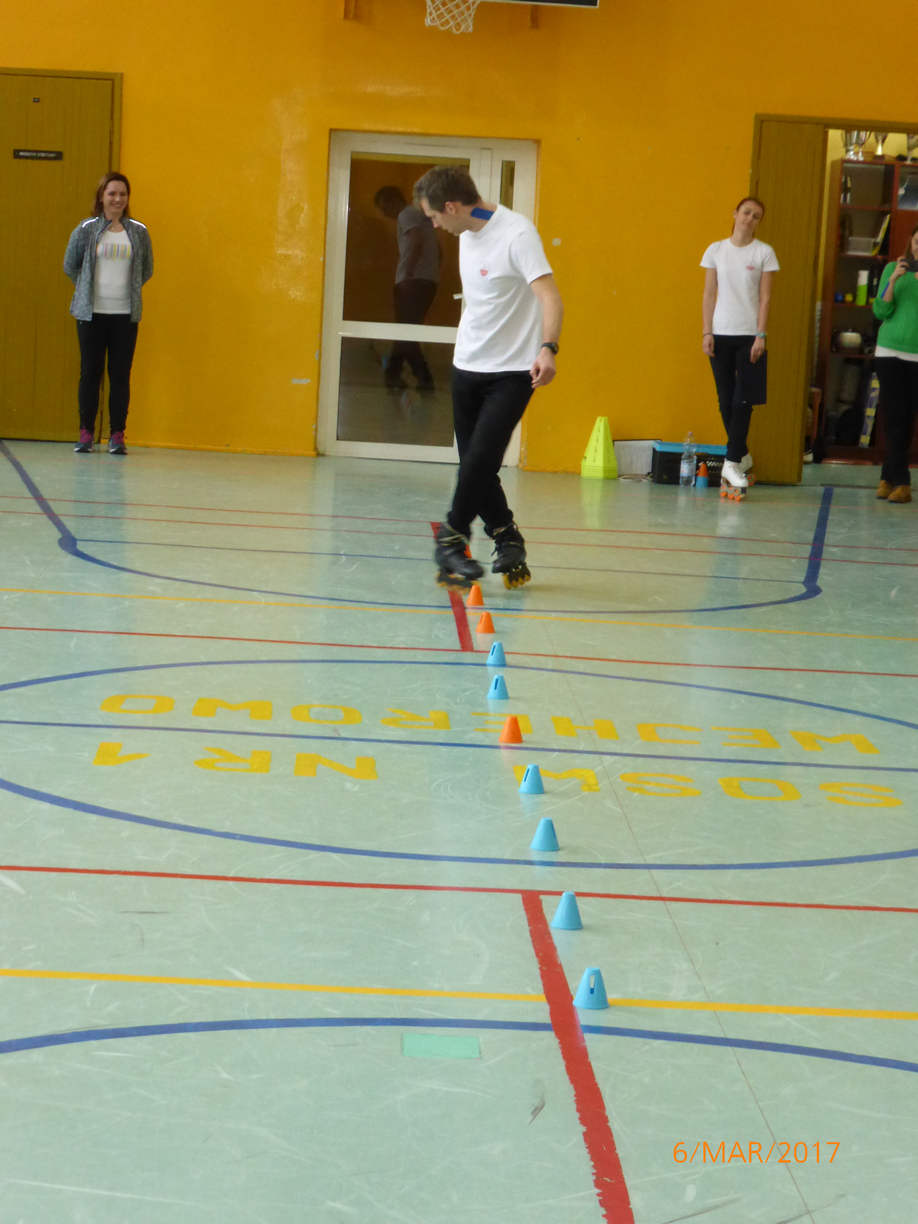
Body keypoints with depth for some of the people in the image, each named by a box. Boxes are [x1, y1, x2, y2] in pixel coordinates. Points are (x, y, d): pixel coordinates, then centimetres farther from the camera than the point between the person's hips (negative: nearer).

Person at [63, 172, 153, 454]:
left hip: (125, 314, 1)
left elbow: (147, 270, 17)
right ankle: (86, 433, 7)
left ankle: (117, 435, 4)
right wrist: (89, 288, 13)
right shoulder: (86, 229, 2)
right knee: (90, 373, 1)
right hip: (91, 313, -1)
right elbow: (70, 266, 12)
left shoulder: (138, 232, 6)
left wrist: (127, 287, 11)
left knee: (121, 375, -1)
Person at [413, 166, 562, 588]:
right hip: (467, 365, 8)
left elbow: (548, 293, -26)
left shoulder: (517, 233, -16)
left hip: (512, 371, -8)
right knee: (474, 464, 6)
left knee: (481, 459, -14)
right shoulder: (467, 234, 8)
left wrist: (547, 348, -39)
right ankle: (506, 538, 20)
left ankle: (451, 540, 0)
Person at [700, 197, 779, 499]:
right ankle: (742, 456, 16)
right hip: (721, 334, 2)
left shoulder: (764, 253, 2)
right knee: (726, 400, 4)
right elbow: (709, 295, 8)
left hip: (749, 335, -2)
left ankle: (732, 462, -8)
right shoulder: (716, 250, 7)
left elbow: (765, 298, -1)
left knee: (742, 400, -10)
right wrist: (706, 332, 0)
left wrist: (761, 335, -9)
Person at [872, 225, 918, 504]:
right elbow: (880, 312, 2)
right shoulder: (893, 268, 7)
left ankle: (890, 478, 7)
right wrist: (893, 279, -9)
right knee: (894, 417, 1)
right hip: (889, 352, 1)